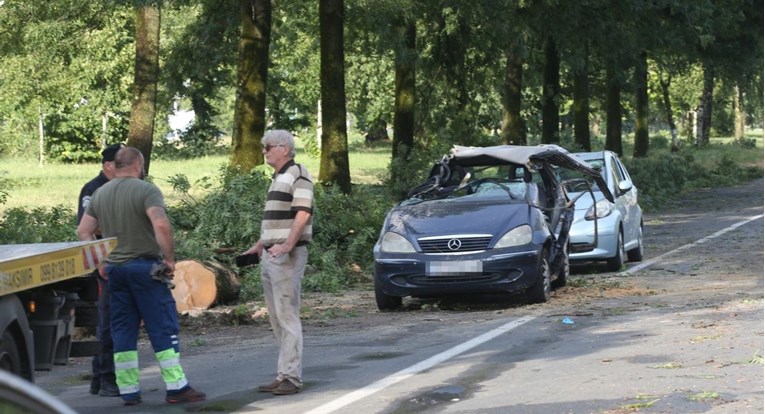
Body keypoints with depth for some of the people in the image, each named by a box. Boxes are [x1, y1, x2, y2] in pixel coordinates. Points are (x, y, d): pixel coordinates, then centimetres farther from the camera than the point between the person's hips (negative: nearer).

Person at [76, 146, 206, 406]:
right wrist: (169, 258, -15)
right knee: (163, 328, -2)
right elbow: (161, 225, -24)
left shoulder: (100, 194, 11)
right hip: (144, 266, -6)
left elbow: (83, 232, 12)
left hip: (113, 268, 6)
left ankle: (128, 391, 10)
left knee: (123, 331, 10)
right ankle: (176, 388, -3)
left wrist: (100, 259, 14)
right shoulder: (145, 190, -10)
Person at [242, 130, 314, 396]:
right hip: (270, 255, 9)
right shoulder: (278, 178, 19)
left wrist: (287, 245, -28)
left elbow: (303, 214, -19)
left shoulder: (297, 174, -9)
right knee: (276, 317, 9)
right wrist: (261, 244, 28)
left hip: (287, 256, -9)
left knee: (287, 316, -10)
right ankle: (285, 374, 13)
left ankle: (291, 377, -10)